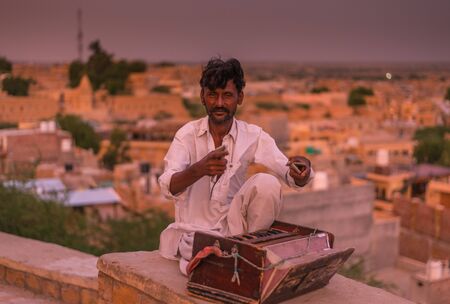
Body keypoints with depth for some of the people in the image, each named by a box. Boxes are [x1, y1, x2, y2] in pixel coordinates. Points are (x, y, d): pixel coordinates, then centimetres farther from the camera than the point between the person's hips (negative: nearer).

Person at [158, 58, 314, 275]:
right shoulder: (187, 134, -6)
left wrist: (302, 169, -36)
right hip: (194, 231, -2)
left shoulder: (253, 136, -2)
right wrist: (200, 169, -42)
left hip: (233, 224, 2)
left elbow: (292, 176, -11)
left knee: (266, 182, -24)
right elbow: (168, 187, -20)